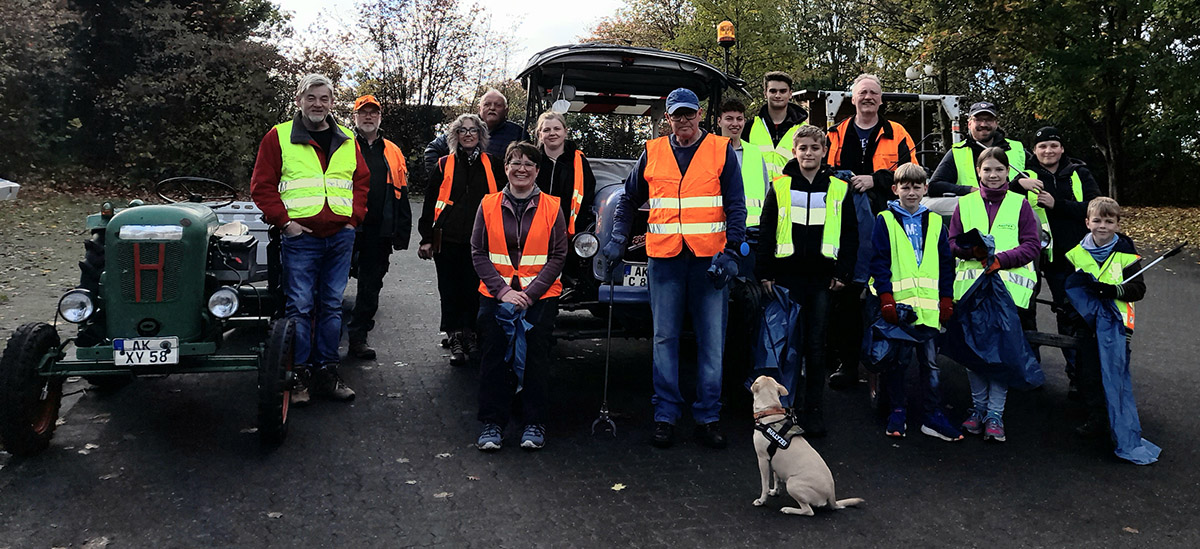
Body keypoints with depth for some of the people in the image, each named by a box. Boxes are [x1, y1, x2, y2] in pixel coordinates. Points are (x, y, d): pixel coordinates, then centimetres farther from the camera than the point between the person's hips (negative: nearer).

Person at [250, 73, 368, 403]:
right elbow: (262, 185, 1)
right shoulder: (279, 137, 2)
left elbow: (362, 181, 17)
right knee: (300, 307, -2)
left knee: (332, 306, 9)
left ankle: (326, 372, 18)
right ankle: (298, 375, 9)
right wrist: (283, 221, -7)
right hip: (300, 237, -3)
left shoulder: (347, 141, 13)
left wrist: (354, 217, 5)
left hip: (341, 236, 4)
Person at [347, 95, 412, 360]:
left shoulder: (393, 153, 14)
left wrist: (402, 233, 8)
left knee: (371, 287, 8)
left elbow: (401, 196, 14)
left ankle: (358, 337, 18)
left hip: (380, 231, 4)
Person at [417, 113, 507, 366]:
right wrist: (426, 238, 2)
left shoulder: (492, 165, 9)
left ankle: (469, 333, 21)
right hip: (448, 239, 0)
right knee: (450, 290, 2)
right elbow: (430, 203, 7)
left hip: (480, 240, 1)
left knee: (475, 289, 4)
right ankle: (455, 339, 12)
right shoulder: (444, 165, 7)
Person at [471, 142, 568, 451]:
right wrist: (503, 290, -11)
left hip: (540, 297, -1)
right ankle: (492, 424, 7)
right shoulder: (489, 206, 6)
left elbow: (558, 256, 0)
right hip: (496, 295, 1)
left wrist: (530, 293, -11)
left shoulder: (552, 207, 3)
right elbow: (478, 253, 3)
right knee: (494, 358, -4)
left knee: (536, 358, -4)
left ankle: (535, 423, 9)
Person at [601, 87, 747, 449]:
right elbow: (629, 199, 18)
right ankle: (665, 416, 15)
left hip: (709, 258, -1)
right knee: (664, 339, 5)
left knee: (711, 341, 3)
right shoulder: (652, 152, 10)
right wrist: (618, 240, 6)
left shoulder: (721, 151, 6)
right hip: (664, 258, 1)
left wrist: (730, 252, -10)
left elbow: (736, 206, 2)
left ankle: (707, 418, 13)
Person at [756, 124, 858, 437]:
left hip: (823, 278, 1)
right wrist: (765, 273, 0)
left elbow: (850, 234, 10)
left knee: (816, 345, 4)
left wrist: (842, 273, 2)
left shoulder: (839, 189, 8)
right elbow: (766, 232, 5)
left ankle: (814, 410, 13)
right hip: (787, 276, 0)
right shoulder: (780, 187, 5)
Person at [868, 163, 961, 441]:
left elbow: (946, 262, 14)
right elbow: (879, 262, -3)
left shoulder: (935, 222, 13)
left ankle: (933, 416, 15)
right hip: (899, 304, -3)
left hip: (929, 305, 3)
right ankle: (898, 411, 18)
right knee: (898, 360, 4)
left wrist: (947, 299, 8)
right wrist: (886, 299, -10)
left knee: (930, 361, 7)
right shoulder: (885, 220, 3)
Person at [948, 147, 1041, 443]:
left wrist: (1001, 258, -14)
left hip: (1009, 285, -1)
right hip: (971, 283, 2)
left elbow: (1032, 246, 2)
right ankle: (979, 407, 16)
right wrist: (974, 250, -12)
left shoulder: (1020, 204, 8)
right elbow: (952, 242, 8)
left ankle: (995, 414, 1)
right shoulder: (965, 204, 12)